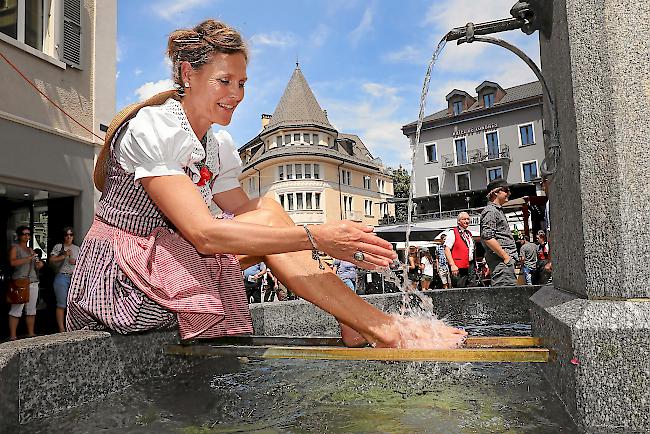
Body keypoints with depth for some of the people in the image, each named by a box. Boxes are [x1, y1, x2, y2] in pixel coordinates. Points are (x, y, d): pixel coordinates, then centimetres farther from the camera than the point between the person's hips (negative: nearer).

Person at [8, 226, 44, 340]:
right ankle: (12, 336, -5)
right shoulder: (15, 248, 2)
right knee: (16, 310, -8)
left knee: (31, 309, 6)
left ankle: (31, 334, 11)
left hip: (33, 282, 7)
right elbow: (13, 262, -16)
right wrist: (29, 258, -18)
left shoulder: (30, 249, 21)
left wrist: (39, 264, 7)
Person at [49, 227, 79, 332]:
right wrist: (64, 256, -14)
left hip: (74, 278, 4)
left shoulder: (77, 248, 17)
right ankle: (61, 329, -1)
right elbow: (51, 260, -6)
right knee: (61, 304, -5)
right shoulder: (58, 246, 3)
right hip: (62, 277, -4)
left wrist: (75, 262, 0)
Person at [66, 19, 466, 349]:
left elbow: (247, 217, -4)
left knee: (267, 216, -13)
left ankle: (354, 323, -12)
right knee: (268, 214, -22)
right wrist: (315, 239, -35)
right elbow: (204, 233, -31)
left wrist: (337, 245, -17)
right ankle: (384, 329, -20)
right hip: (121, 280, -7)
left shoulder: (220, 146, 5)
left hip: (166, 266, 7)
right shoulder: (151, 130, -19)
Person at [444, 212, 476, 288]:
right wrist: (452, 265, -21)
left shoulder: (469, 234, 20)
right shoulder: (453, 233, -4)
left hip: (471, 266, 8)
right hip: (459, 267, -7)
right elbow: (446, 250, -13)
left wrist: (474, 265, 20)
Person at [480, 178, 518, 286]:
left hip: (506, 259, 11)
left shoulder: (498, 210, 23)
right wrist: (506, 256, -19)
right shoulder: (490, 211, -11)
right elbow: (488, 238, -22)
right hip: (501, 261, -11)